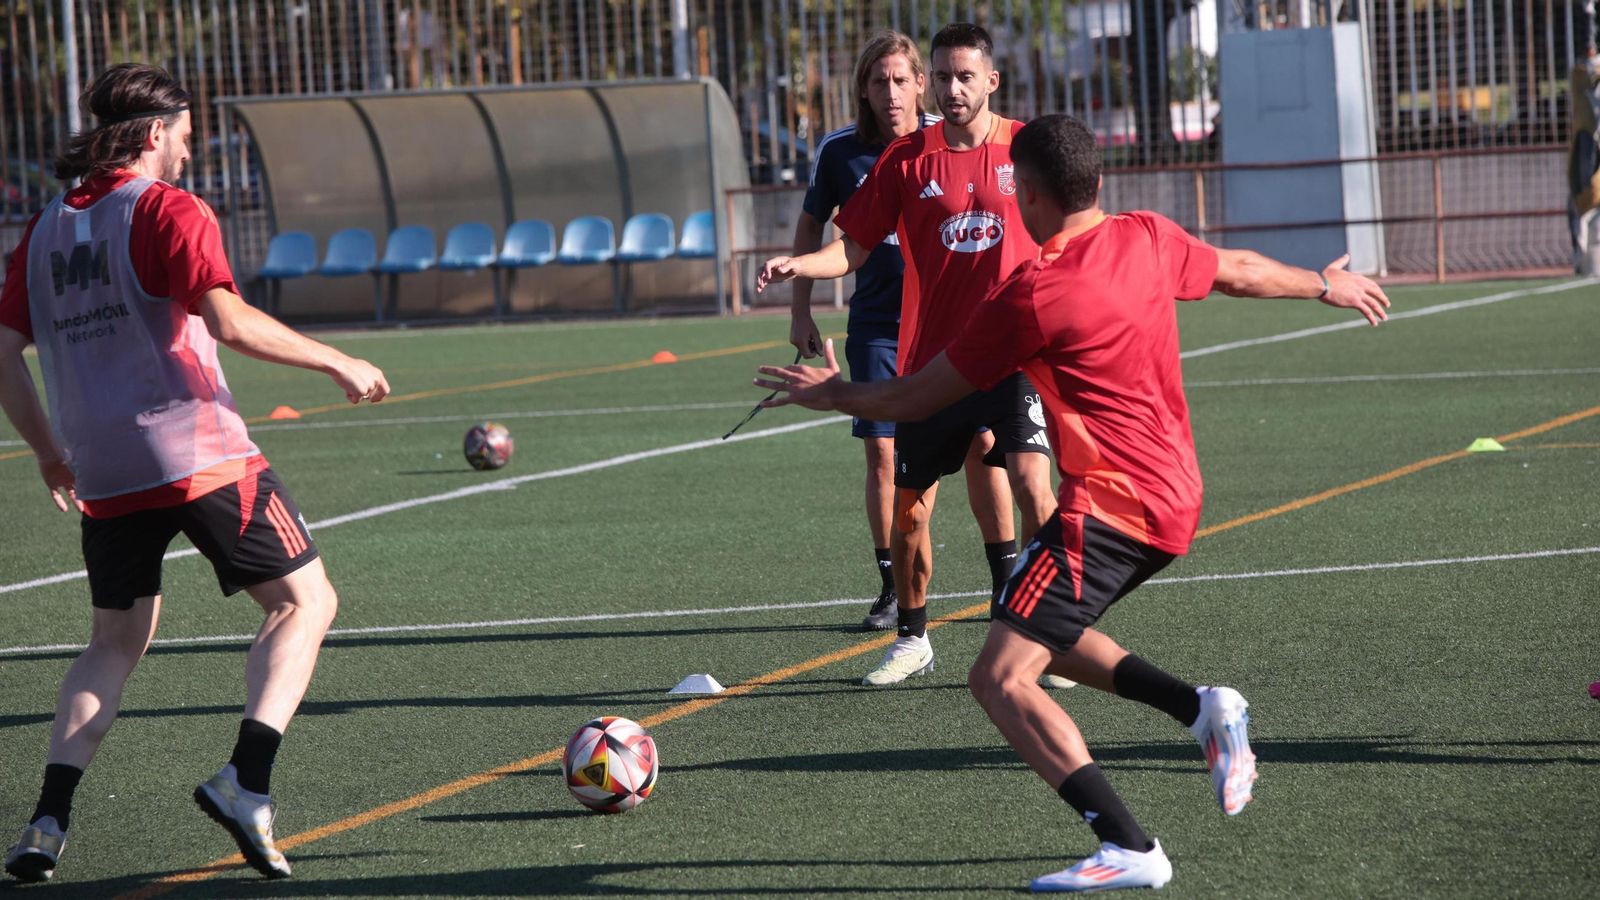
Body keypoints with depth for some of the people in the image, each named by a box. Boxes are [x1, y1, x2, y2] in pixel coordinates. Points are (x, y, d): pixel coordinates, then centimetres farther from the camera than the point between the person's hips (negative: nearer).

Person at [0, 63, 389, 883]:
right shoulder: (168, 211, -6)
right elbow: (228, 320, -19)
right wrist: (338, 363, -11)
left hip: (104, 477, 6)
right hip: (199, 456, -6)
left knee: (115, 643, 18)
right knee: (305, 602, 5)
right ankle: (245, 782, -12)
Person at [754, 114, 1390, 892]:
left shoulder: (1030, 295, -16)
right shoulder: (1147, 238, 4)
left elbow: (917, 398, -5)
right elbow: (1240, 271, 25)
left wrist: (830, 394, 14)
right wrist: (1325, 284, 45)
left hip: (1109, 504, -9)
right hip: (1175, 498, 9)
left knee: (1000, 681, -12)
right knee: (1040, 633, 27)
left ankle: (1129, 850, -20)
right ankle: (1202, 709, 13)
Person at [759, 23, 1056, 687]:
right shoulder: (908, 159, 1)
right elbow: (854, 247, 1)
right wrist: (798, 265, -16)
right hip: (930, 353, 2)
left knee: (1031, 481, -19)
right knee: (909, 506, 7)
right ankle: (912, 640, 27)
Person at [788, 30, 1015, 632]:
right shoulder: (839, 151, -4)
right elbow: (812, 226, 10)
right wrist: (800, 312, 7)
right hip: (878, 323, 1)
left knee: (981, 445, -4)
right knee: (882, 452, -3)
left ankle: (1007, 581, 9)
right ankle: (894, 591, 7)